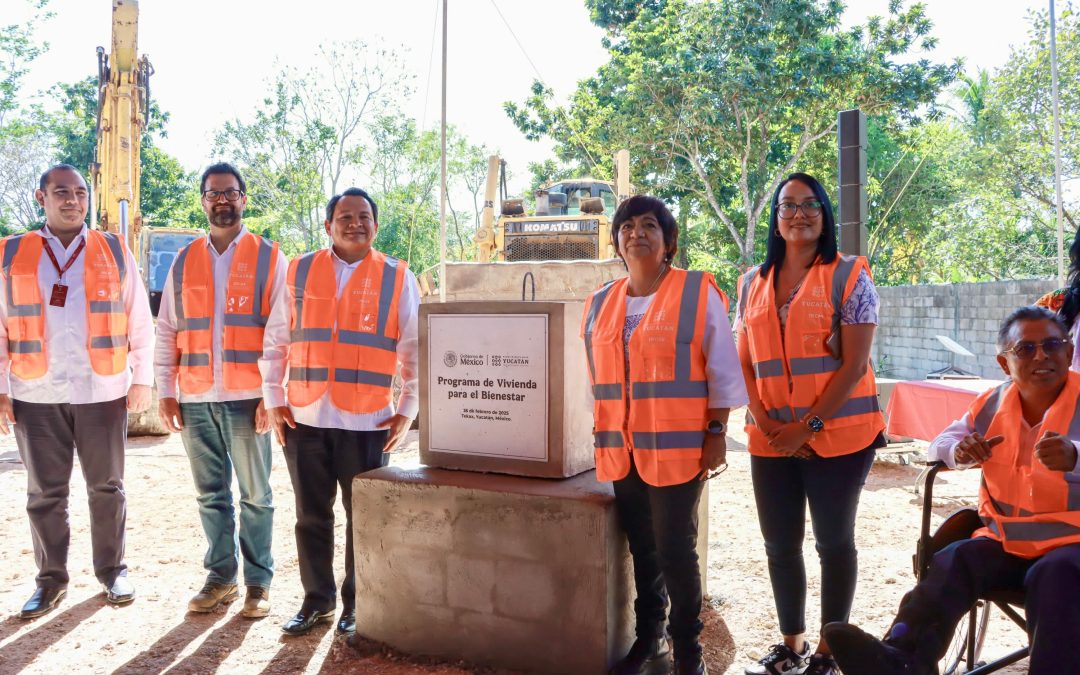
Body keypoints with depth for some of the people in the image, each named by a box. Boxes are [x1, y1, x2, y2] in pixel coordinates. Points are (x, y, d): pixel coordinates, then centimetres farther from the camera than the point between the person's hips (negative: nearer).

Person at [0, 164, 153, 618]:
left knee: (106, 487, 8)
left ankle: (112, 571, 22)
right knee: (44, 492, 8)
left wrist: (142, 379, 1)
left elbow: (140, 321, 5)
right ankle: (51, 579, 21)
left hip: (103, 391, 0)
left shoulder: (114, 251, 5)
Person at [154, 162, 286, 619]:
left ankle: (258, 580, 16)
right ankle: (220, 576, 23)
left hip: (247, 396, -3)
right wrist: (165, 391, 5)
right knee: (211, 494, 11)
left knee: (255, 495, 5)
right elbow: (167, 330, 12)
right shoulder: (184, 261, 12)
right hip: (196, 398, 4)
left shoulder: (269, 258, 1)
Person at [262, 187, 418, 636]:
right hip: (304, 418, 2)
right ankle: (317, 598, 26)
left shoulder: (397, 278, 2)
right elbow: (275, 342, 9)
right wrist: (273, 400, 3)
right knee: (312, 515, 11)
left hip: (367, 421, -2)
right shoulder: (299, 272, 6)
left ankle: (357, 602, 22)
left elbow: (415, 351, 3)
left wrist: (407, 410, -2)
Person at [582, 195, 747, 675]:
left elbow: (721, 371, -5)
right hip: (622, 449, 5)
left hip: (677, 446, -5)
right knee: (642, 549, 14)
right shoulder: (601, 303, 10)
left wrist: (716, 433, -8)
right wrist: (603, 432, 16)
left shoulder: (698, 293, -5)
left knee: (675, 551, 0)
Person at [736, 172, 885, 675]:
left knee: (833, 541, 8)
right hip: (770, 440, 4)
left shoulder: (848, 276, -5)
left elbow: (854, 364, -11)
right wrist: (765, 423, -6)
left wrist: (807, 426, -14)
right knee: (779, 544, 11)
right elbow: (745, 363, 7)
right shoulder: (752, 283, 8)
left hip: (837, 435, -4)